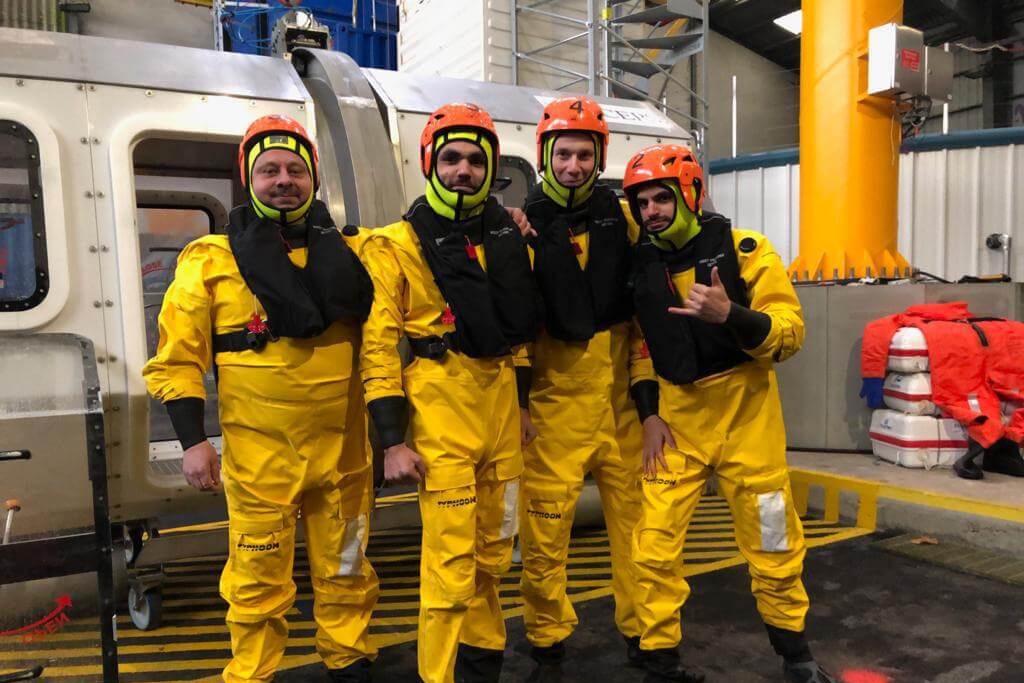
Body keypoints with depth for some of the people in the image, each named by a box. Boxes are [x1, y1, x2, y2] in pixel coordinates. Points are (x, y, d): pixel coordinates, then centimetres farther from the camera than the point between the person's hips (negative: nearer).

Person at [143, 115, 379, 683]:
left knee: (345, 566, 16)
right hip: (259, 451, -2)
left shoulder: (346, 254, 6)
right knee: (259, 576, 7)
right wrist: (192, 441, -7)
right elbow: (177, 359, -3)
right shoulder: (211, 262, -2)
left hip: (342, 446, 3)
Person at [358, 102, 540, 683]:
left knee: (494, 551, 17)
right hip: (439, 412, -5)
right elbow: (379, 345, -8)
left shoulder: (511, 237, 10)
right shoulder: (397, 246, -4)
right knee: (451, 561, -3)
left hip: (502, 408, 5)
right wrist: (393, 439, -12)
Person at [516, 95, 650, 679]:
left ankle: (644, 630, 29)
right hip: (554, 397, -2)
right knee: (545, 528, 1)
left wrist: (647, 388, 6)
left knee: (636, 516, 8)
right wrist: (516, 398, -4)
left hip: (621, 396, 2)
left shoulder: (622, 217, 6)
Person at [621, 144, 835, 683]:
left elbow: (790, 333, -14)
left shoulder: (745, 251, -9)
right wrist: (649, 413, 1)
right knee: (655, 546, 0)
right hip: (675, 417, 3)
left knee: (772, 543, 12)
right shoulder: (641, 265, 1)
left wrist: (728, 315, -31)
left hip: (746, 415, -2)